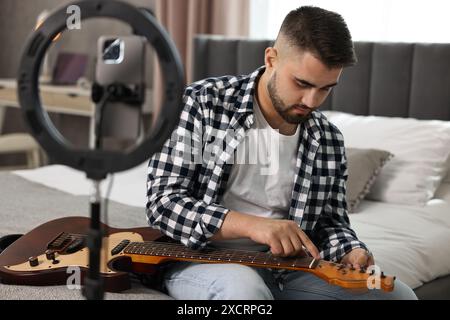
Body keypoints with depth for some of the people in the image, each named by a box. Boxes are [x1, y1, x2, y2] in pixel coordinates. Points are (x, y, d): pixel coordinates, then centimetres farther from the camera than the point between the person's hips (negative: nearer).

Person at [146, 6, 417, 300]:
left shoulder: (329, 141, 6)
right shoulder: (203, 103, -6)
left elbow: (331, 223, 15)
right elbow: (163, 201, -12)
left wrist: (351, 254, -10)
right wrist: (252, 225, -26)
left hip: (284, 269, 5)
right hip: (200, 259, -4)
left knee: (399, 295, -13)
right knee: (246, 289, -39)